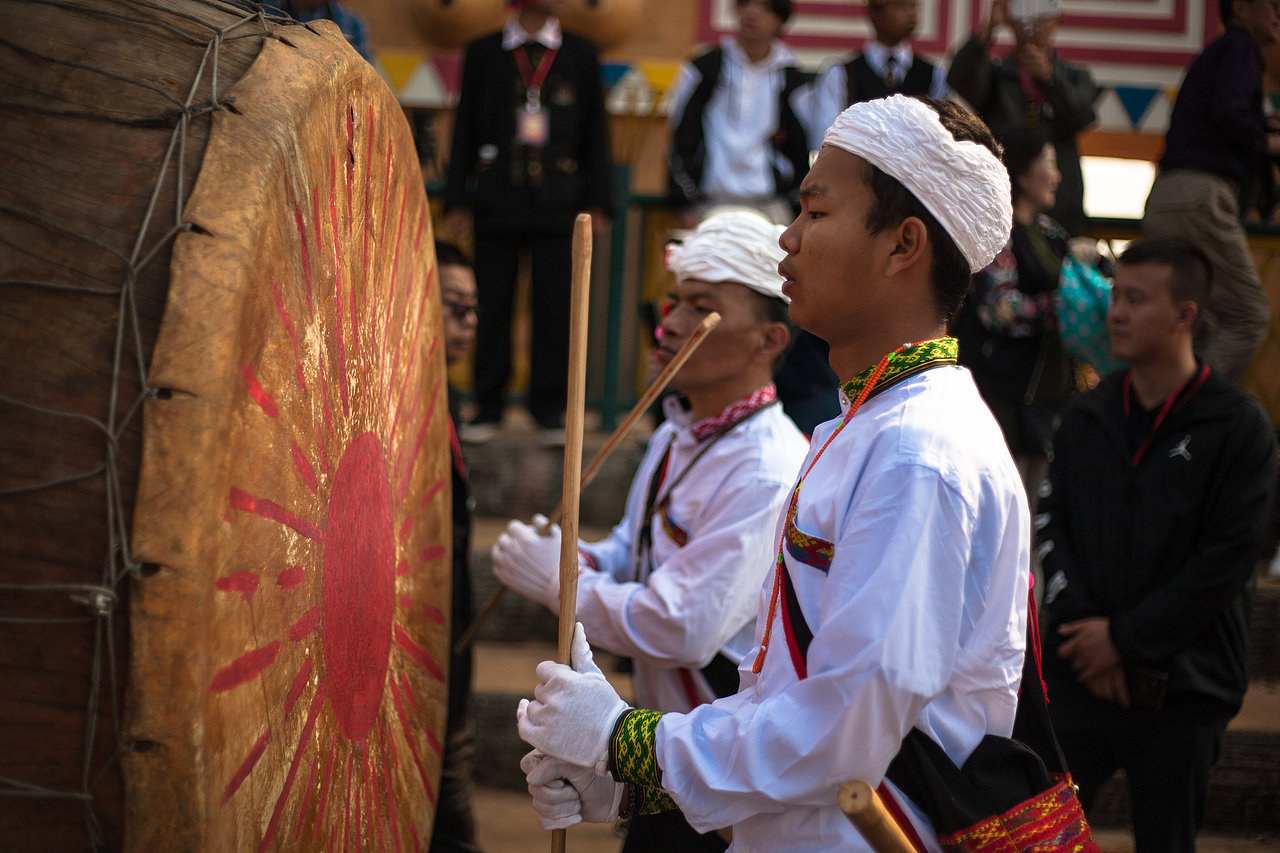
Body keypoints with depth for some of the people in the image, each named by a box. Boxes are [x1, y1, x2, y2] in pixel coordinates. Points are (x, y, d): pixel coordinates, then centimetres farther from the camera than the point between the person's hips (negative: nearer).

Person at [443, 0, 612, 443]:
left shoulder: (580, 54, 10)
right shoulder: (483, 53, 8)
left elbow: (595, 132, 11)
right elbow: (465, 129, 9)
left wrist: (596, 202, 5)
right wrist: (457, 200, 4)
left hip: (559, 205, 0)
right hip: (496, 202, 0)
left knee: (555, 307, -1)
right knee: (492, 304, 1)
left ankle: (549, 410, 8)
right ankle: (488, 406, 11)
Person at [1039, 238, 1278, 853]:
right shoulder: (1087, 419, 10)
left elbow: (1226, 559, -10)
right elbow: (1052, 526, 5)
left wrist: (1126, 637, -12)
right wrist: (1083, 628, -10)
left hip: (1180, 687, -3)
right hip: (1078, 673, 3)